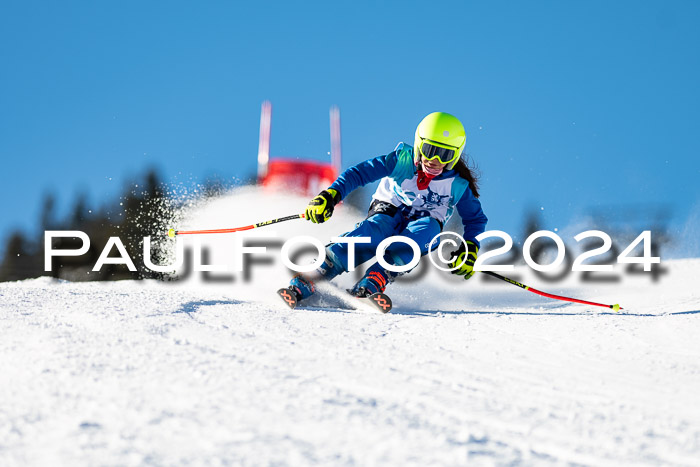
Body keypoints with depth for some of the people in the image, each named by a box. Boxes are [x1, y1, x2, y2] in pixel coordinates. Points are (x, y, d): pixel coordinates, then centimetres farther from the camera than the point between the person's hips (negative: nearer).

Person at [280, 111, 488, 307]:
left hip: (422, 227, 1)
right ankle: (304, 283, -45)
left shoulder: (457, 186, -7)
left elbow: (476, 218, 5)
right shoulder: (402, 160, -11)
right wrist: (330, 195, -28)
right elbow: (359, 173, -14)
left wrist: (469, 249, -13)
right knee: (373, 233, -35)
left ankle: (370, 285, -47)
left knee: (428, 227, -35)